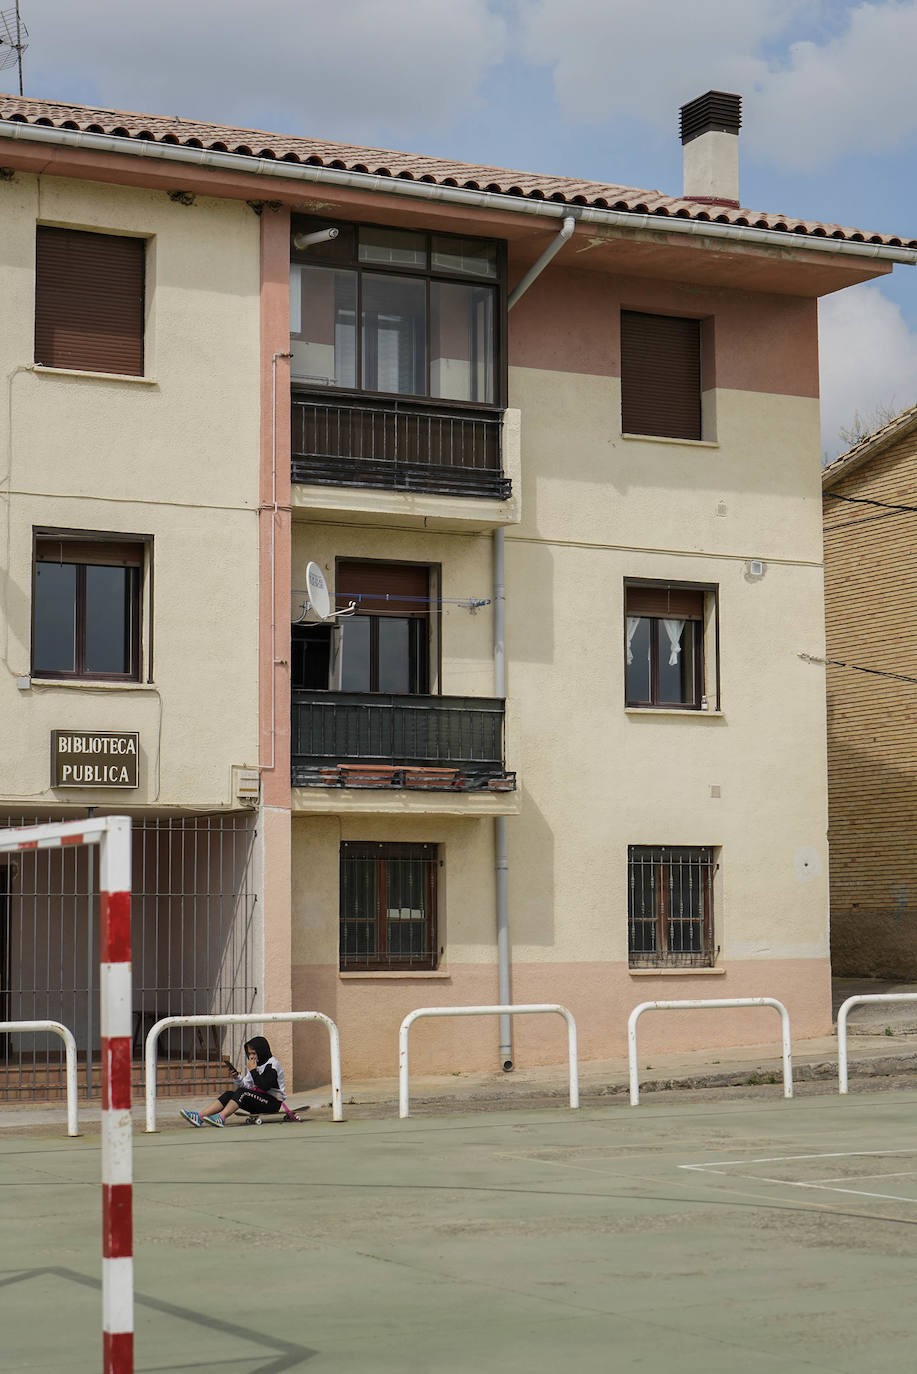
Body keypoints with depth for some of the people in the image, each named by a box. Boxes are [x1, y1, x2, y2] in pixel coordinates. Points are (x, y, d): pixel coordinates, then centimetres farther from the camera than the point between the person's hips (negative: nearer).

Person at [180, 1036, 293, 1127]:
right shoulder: (255, 1065, 18)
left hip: (273, 1102, -8)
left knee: (242, 1093, -29)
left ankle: (221, 1117, -40)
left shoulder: (273, 1064, -9)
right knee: (229, 1094, -11)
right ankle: (200, 1117, -27)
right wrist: (237, 1078, -4)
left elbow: (264, 1086, -23)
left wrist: (253, 1070, -14)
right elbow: (246, 1085, 14)